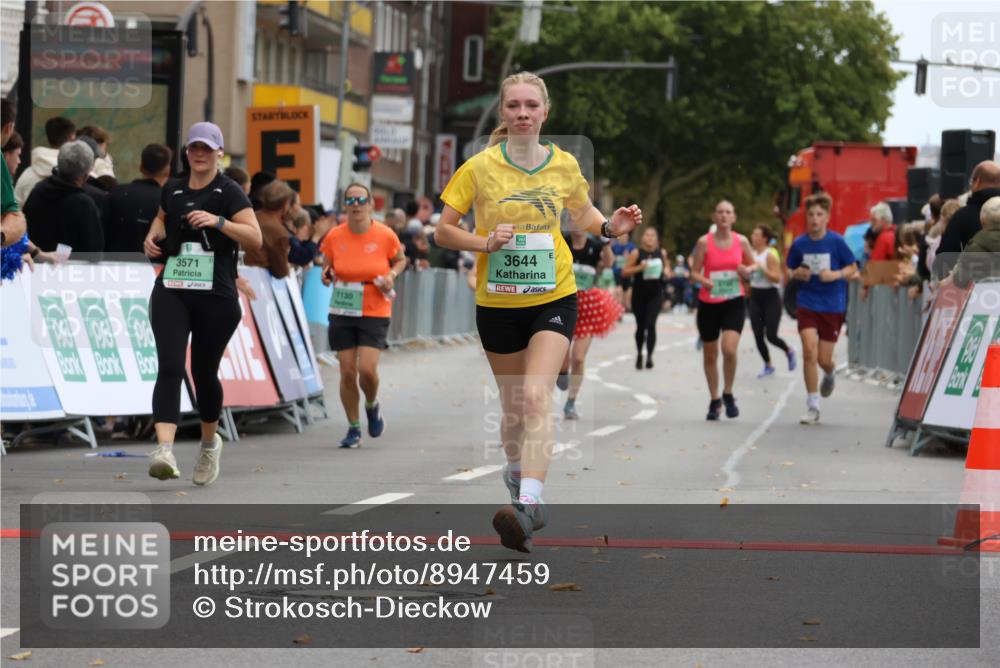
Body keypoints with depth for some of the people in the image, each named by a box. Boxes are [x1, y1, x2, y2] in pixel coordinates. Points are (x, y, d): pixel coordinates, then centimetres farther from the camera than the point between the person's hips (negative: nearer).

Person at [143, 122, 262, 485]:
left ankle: (210, 443, 35)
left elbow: (255, 238, -12)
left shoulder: (228, 192, -3)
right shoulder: (173, 189, 11)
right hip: (171, 291, 3)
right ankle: (164, 449, -29)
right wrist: (153, 236, 13)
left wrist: (218, 221, -25)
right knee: (170, 366, -15)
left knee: (204, 372, 9)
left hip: (215, 295, -3)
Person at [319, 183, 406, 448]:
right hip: (342, 313, 2)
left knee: (367, 369, -15)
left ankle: (372, 405, 19)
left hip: (375, 313, -2)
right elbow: (327, 265, 13)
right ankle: (353, 428, 14)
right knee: (347, 371, -1)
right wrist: (326, 274, -9)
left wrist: (392, 274, -9)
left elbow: (400, 259, 11)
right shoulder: (334, 237, -2)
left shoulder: (385, 235, -7)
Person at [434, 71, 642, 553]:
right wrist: (485, 242, -19)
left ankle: (529, 500, -29)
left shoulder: (563, 165, 0)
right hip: (497, 302, 1)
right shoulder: (480, 168, -6)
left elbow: (582, 213, 19)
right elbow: (444, 231, -1)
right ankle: (516, 470, 41)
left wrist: (609, 227, -2)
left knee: (534, 397, -19)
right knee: (512, 405, 12)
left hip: (553, 298, -1)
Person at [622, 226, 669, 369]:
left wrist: (666, 271, -3)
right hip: (639, 294, 0)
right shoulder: (636, 253, -5)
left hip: (655, 294, 0)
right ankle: (639, 354, 29)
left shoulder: (662, 253, 4)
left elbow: (666, 268, 20)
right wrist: (639, 268, -20)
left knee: (651, 324, -14)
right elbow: (624, 272, -6)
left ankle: (649, 355, -14)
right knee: (640, 326, 9)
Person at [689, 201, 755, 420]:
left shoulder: (741, 241, -1)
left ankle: (728, 394, 3)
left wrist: (748, 271, -10)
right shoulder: (704, 242, -6)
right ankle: (714, 401, 27)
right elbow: (694, 272, -3)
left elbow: (753, 264, 14)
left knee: (730, 349, -20)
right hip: (708, 303, 0)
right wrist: (704, 281, -25)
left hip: (734, 302, 0)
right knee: (710, 355, 8)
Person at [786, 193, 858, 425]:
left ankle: (829, 375, 43)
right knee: (809, 351, -15)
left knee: (824, 359, 3)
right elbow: (792, 271, 12)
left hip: (833, 306, -1)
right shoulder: (799, 244, -2)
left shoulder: (836, 242, -8)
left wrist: (836, 274, -18)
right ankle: (812, 406, -7)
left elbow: (853, 268, 1)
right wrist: (798, 274, -10)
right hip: (807, 304, 1)